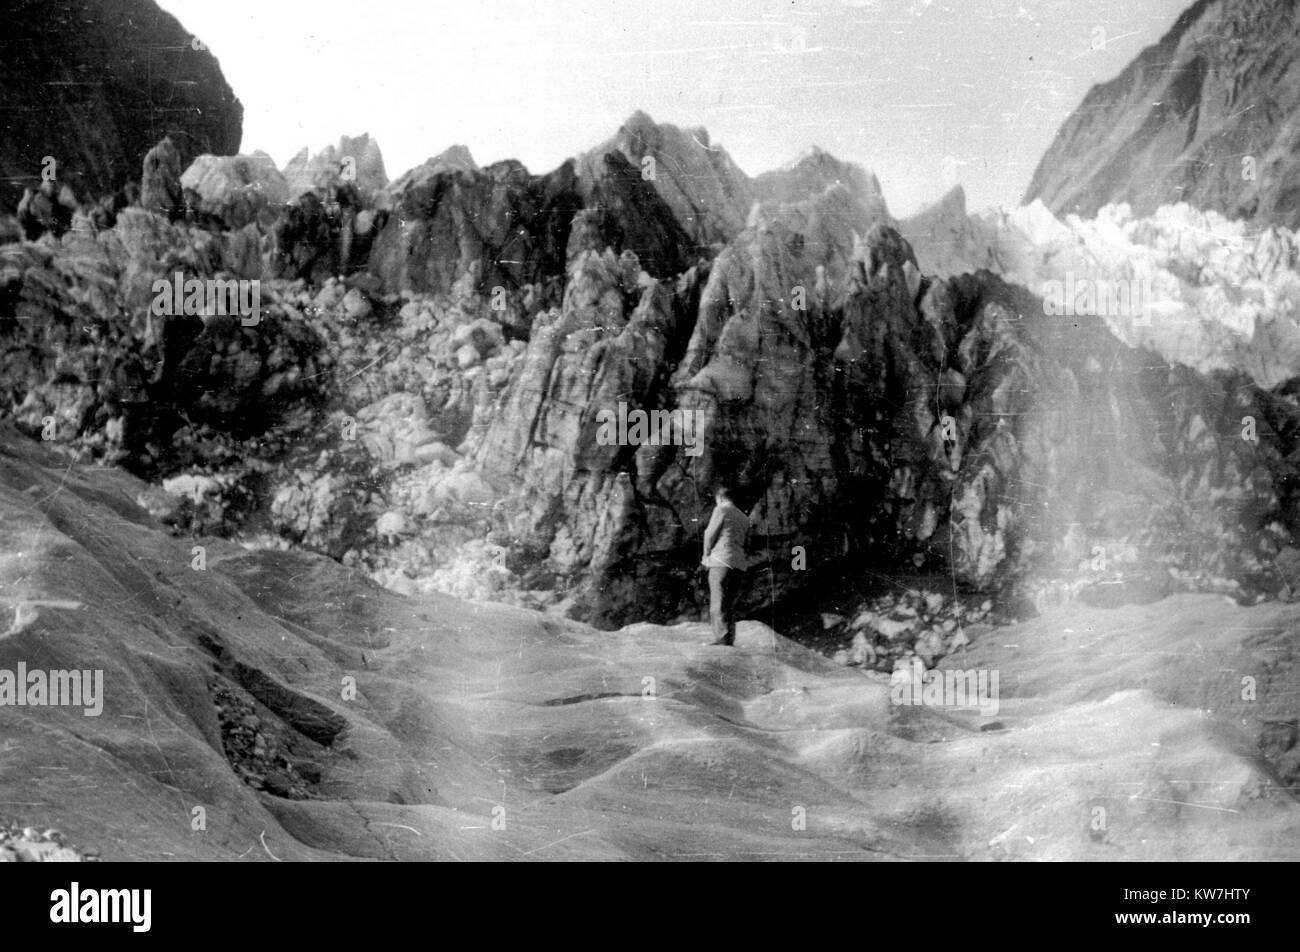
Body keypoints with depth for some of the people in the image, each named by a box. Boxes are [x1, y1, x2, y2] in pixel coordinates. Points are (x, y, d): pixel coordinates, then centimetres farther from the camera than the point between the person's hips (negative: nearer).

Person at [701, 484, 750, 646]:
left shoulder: (721, 510, -1)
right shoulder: (745, 518, 19)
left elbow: (710, 534, -3)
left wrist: (706, 555, 10)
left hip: (721, 561, -6)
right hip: (740, 565, 7)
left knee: (718, 605, -7)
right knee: (730, 605, 12)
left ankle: (721, 639, -16)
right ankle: (730, 641, 8)